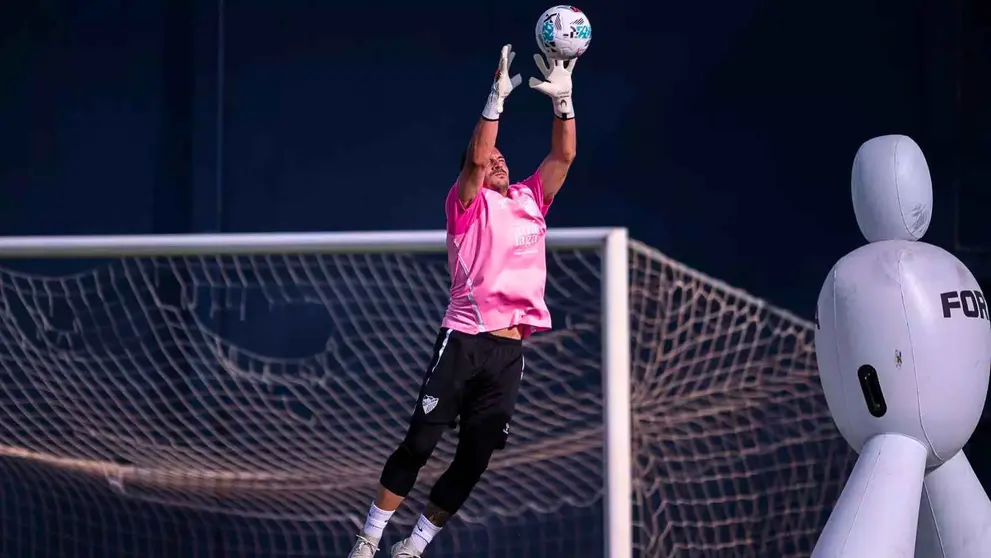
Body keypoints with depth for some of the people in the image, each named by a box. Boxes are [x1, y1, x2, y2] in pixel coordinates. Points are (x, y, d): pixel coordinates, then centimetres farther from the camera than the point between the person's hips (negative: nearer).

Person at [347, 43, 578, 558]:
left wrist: (563, 99, 0)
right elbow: (476, 158, -14)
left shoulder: (530, 201, 17)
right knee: (419, 443, -6)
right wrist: (497, 98, -19)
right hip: (464, 341, -5)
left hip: (510, 350, 5)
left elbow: (563, 156, 11)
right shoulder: (468, 205, 2)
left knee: (474, 459, 3)